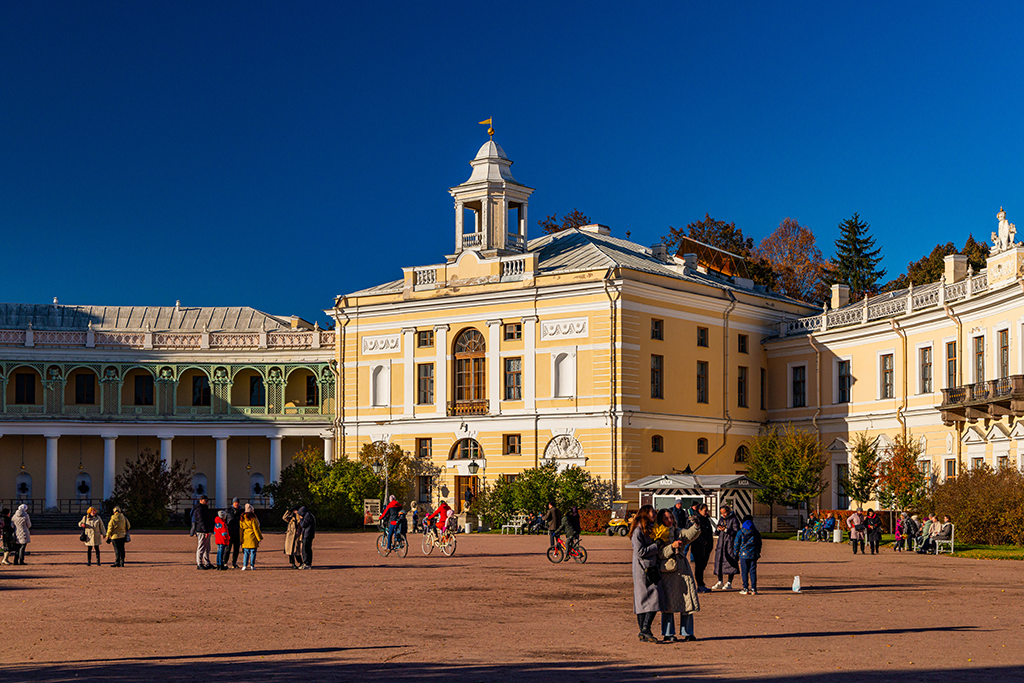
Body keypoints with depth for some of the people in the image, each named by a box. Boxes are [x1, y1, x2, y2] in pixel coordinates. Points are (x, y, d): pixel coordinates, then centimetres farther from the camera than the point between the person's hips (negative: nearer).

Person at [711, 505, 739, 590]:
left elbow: (736, 532, -11)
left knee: (730, 563, -5)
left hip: (730, 544, -6)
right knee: (719, 561, 3)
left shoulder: (734, 520, -3)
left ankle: (729, 583, -1)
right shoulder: (721, 520, 17)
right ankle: (720, 582, 10)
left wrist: (726, 530, -19)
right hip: (721, 544, 7)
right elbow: (718, 533, 21)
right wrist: (718, 529, -2)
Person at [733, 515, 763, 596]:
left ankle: (746, 589, 1)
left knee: (744, 572, 2)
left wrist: (736, 553, 10)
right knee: (753, 571, 6)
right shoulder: (756, 532, 6)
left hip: (743, 554, -3)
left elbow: (736, 544, -2)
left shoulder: (740, 532, -3)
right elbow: (759, 544, 13)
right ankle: (753, 589, 4)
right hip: (753, 554, 3)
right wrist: (758, 553, 23)